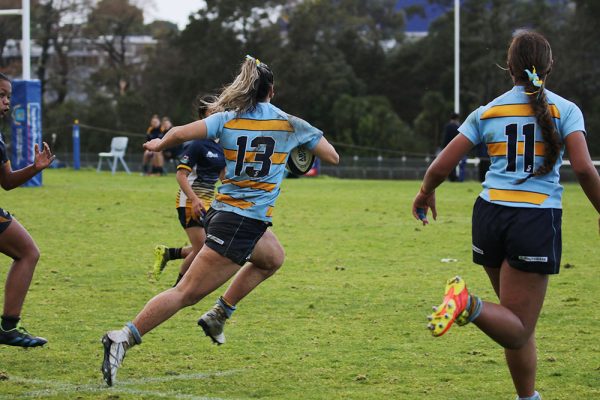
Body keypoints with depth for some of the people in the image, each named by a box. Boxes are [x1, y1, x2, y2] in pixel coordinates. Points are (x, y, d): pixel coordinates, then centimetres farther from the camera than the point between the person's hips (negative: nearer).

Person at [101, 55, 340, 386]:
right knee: (188, 292, -8)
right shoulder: (290, 123, -1)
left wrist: (159, 145, 9)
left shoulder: (226, 119, 4)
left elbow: (179, 133, -11)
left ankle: (219, 315, 25)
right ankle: (123, 338, -18)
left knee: (272, 258, 33)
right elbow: (332, 157, 8)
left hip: (222, 211, 6)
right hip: (244, 223, -6)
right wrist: (310, 136, 26)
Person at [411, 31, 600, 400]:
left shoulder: (487, 113, 8)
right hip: (538, 219, -4)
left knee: (520, 324, 18)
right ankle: (470, 306, -33)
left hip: (490, 214, 4)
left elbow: (442, 166, 5)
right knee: (518, 330, -4)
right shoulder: (565, 110, 0)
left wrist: (425, 194, 26)